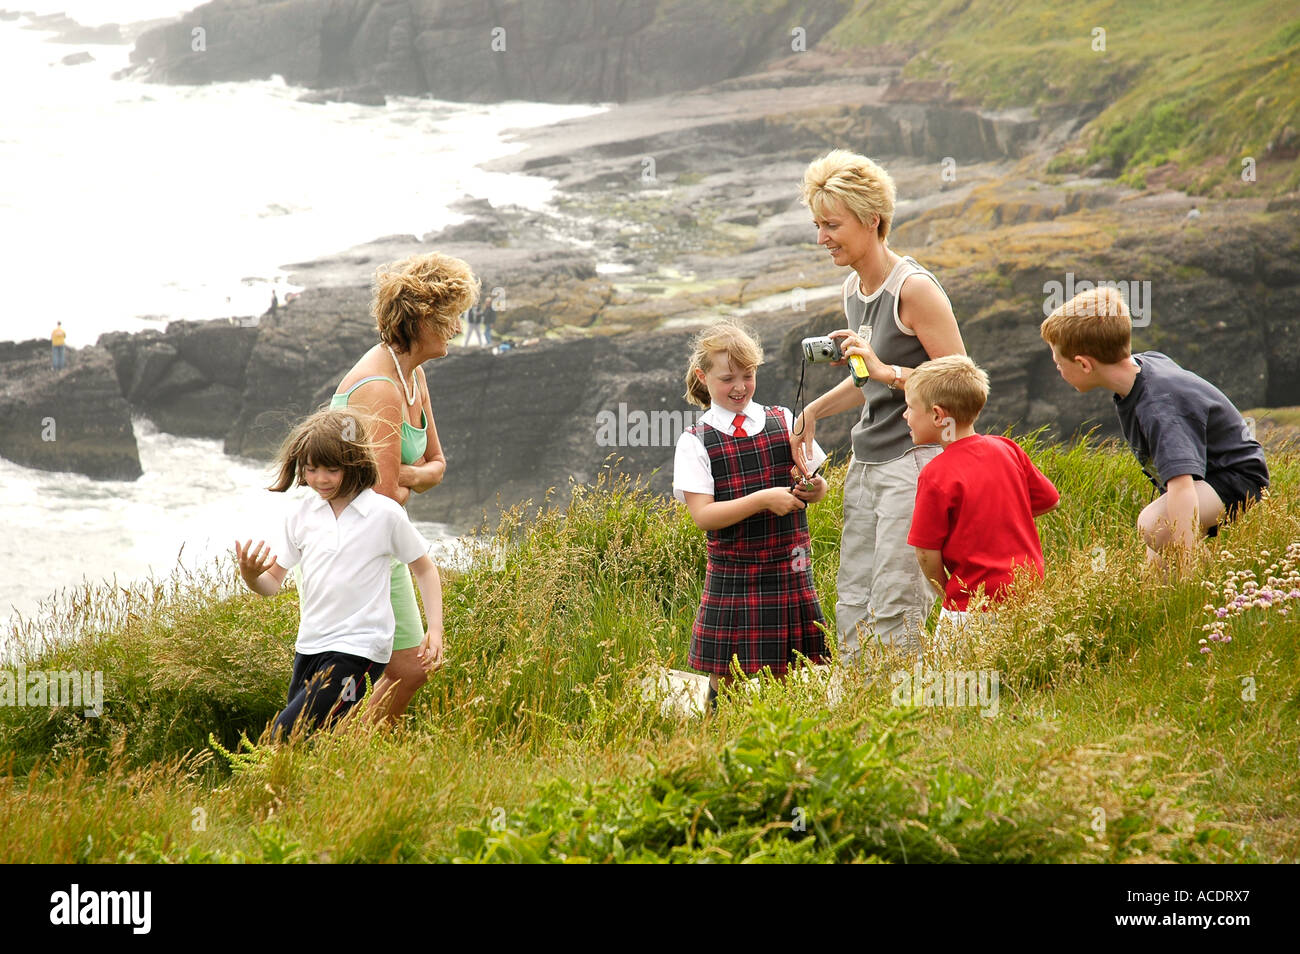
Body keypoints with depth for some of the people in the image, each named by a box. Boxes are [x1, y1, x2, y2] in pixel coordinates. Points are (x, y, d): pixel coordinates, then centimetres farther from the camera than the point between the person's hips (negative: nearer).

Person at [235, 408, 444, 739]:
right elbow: (271, 584, 6)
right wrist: (250, 575, -17)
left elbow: (424, 569, 6)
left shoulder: (384, 514, -5)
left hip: (357, 648, -6)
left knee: (285, 737, -18)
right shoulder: (300, 516, 6)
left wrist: (435, 629, -4)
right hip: (309, 646, 6)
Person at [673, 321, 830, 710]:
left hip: (792, 571, 2)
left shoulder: (783, 421, 8)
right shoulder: (695, 442, 0)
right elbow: (703, 514, -9)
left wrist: (814, 488, -12)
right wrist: (764, 499, -19)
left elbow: (815, 483, 13)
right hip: (733, 573, -2)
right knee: (729, 683, -3)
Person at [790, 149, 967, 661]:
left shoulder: (914, 288, -13)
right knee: (852, 605, 4)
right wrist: (814, 411, 15)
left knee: (894, 607, -10)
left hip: (913, 460, -8)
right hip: (866, 461, 9)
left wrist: (887, 371, -22)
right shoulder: (852, 290, 13)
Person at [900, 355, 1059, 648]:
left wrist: (946, 596, 5)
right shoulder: (1007, 449, 4)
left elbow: (926, 553, -11)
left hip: (974, 606, -7)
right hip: (1029, 590, 7)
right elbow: (1049, 501, 16)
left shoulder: (936, 476, -14)